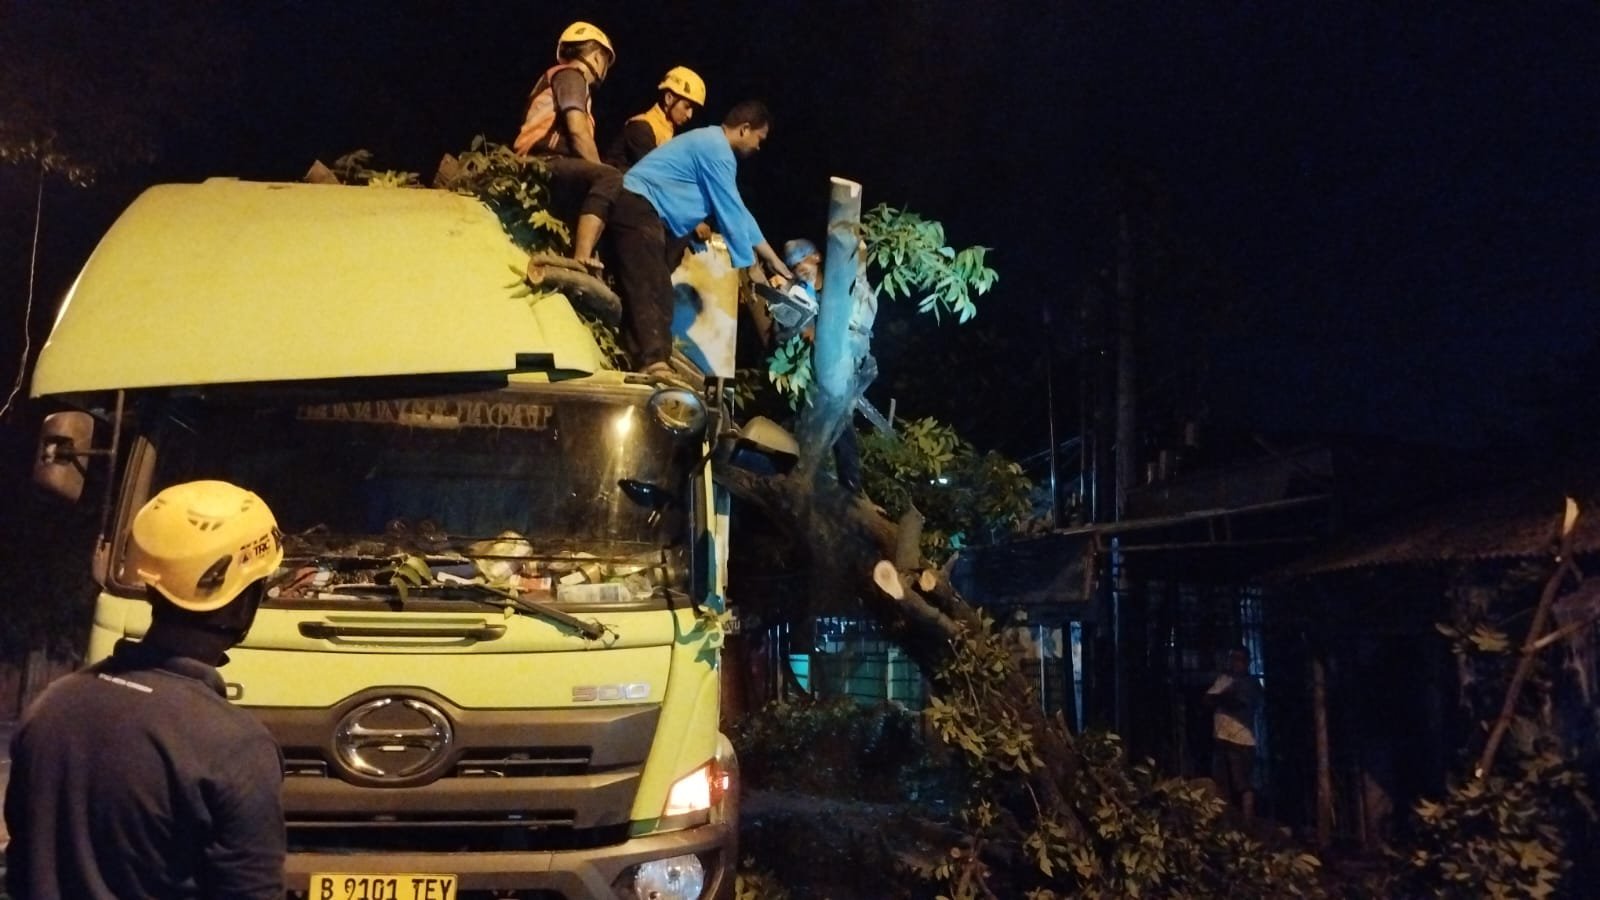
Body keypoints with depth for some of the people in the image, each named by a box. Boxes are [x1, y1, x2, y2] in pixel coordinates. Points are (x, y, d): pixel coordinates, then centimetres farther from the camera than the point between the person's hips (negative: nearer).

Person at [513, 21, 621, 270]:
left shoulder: (566, 79, 31)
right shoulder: (570, 75, 2)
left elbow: (573, 137, 21)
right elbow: (577, 131, -12)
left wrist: (597, 175, 10)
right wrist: (600, 172, -6)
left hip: (542, 170, 10)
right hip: (543, 165, -10)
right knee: (610, 178, -29)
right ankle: (581, 261, -41)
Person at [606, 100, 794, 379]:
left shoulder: (713, 145, 21)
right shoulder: (716, 149, -12)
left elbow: (737, 211, 24)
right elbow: (730, 213, -12)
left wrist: (773, 259, 25)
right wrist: (750, 267, -4)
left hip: (650, 213, 11)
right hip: (638, 208, -11)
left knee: (658, 292, 5)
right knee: (650, 291, -19)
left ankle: (651, 364, 2)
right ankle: (654, 365, -27)